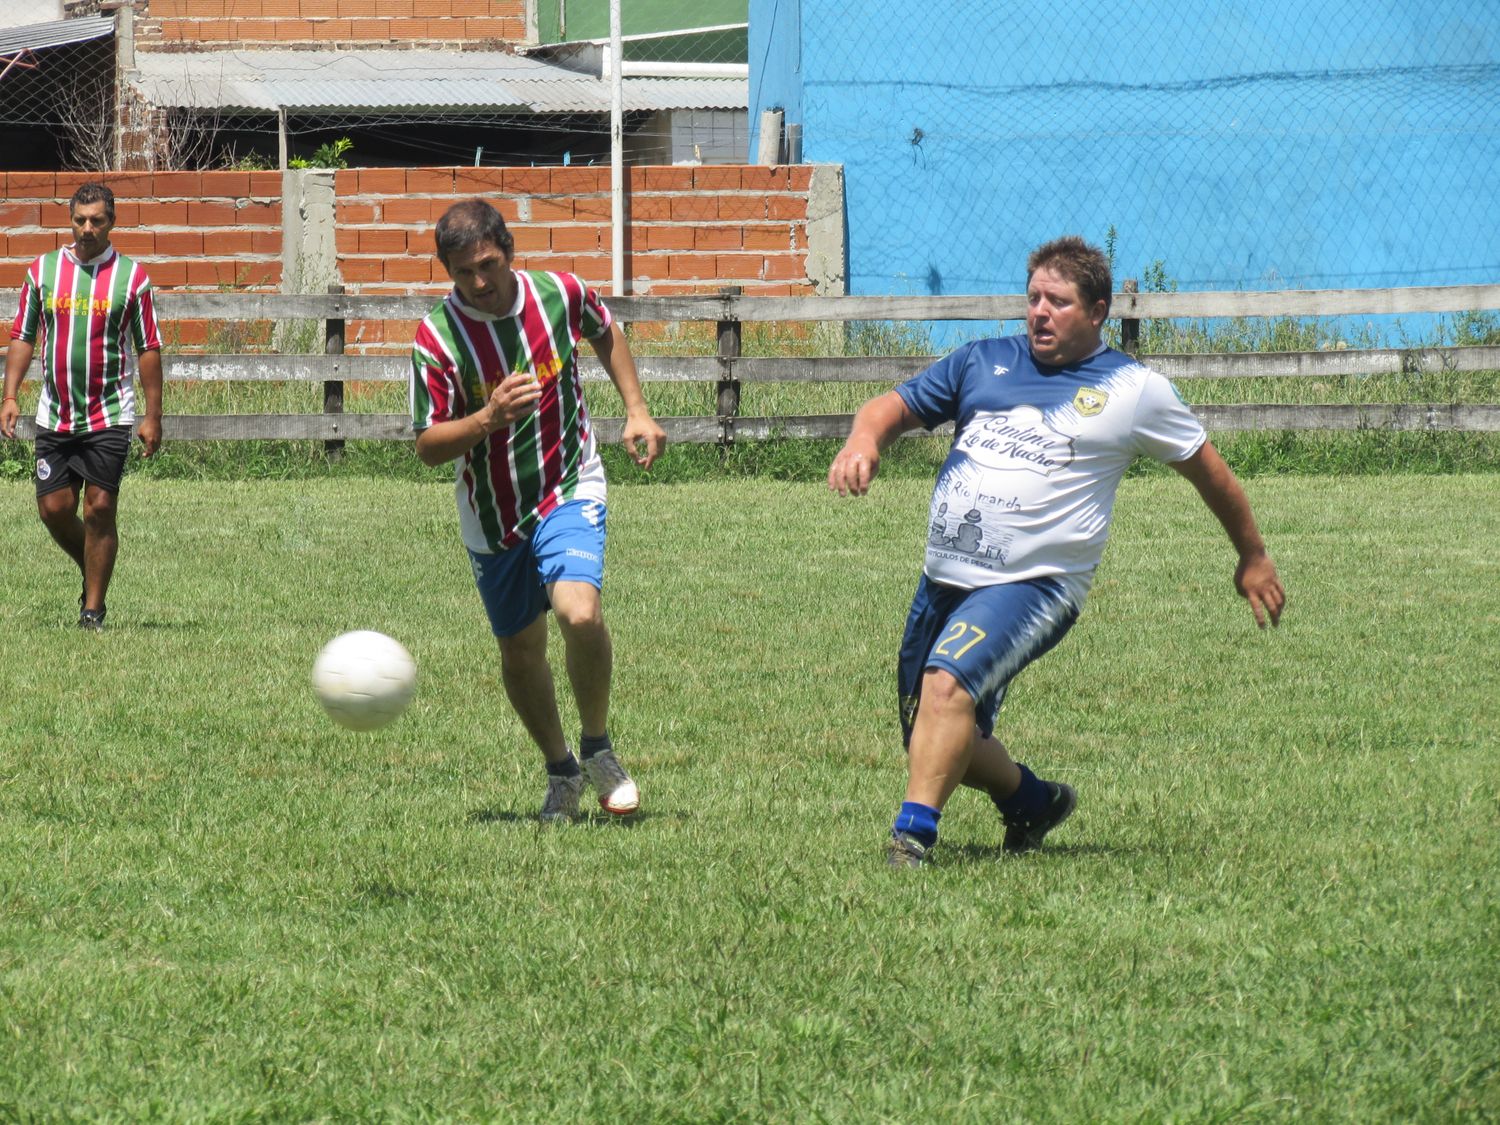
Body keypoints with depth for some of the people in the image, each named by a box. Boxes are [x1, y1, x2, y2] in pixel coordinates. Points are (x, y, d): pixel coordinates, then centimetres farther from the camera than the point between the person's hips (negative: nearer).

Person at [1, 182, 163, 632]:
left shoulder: (131, 276, -2)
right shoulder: (42, 270, 5)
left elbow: (148, 348, 1)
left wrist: (152, 415, -2)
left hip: (109, 417, -3)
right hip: (54, 417, 3)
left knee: (100, 508, -7)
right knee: (53, 508, 2)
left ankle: (93, 609, 2)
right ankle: (92, 572, 29)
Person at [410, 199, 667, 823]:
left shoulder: (560, 295, -9)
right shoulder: (436, 336, -15)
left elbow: (605, 334, 15)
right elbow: (428, 445, -14)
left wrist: (636, 410, 8)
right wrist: (489, 418, -31)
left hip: (570, 494, -1)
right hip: (492, 515, 1)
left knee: (580, 613, -25)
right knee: (520, 652, 10)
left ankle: (597, 747, 0)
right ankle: (561, 772, 35)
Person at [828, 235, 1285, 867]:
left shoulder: (1134, 392, 5)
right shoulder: (984, 362, 13)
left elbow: (1207, 470, 17)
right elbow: (895, 407, 12)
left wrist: (1253, 557, 26)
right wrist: (864, 439, -13)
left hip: (1033, 584, -5)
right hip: (944, 579, 5)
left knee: (948, 683, -30)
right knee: (934, 742, 10)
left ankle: (913, 834, -29)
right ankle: (1032, 802, 37)